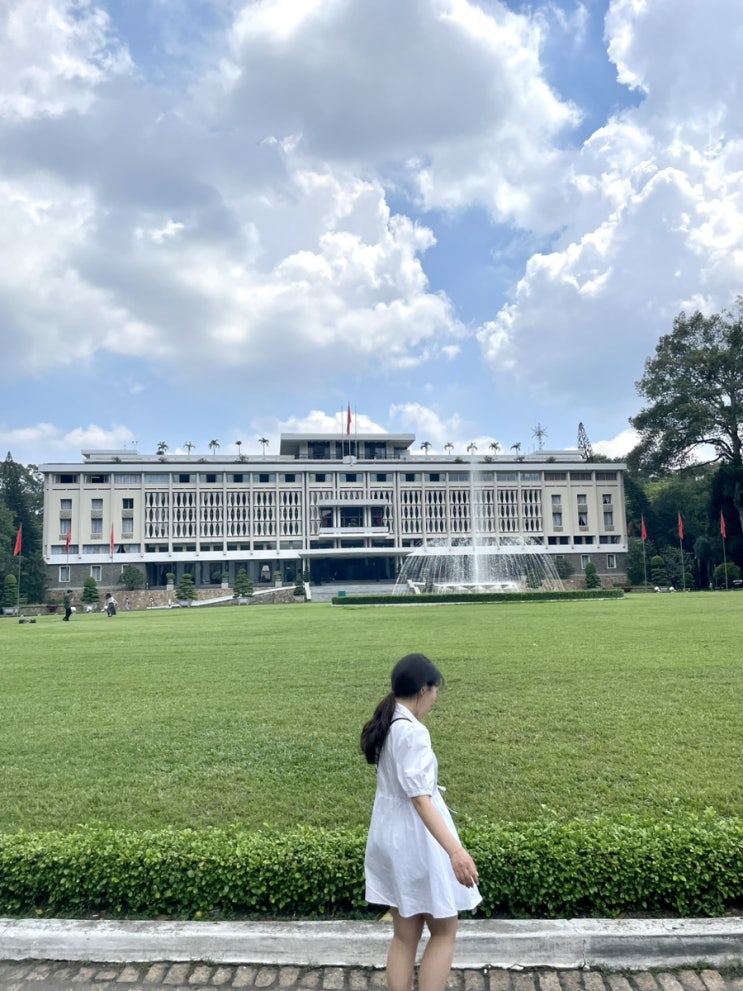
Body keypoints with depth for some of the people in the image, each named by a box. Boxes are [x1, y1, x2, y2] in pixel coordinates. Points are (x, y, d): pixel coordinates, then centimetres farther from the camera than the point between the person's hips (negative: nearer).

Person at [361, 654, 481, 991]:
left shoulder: (384, 726, 4)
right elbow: (420, 798, -30)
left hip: (389, 836, 8)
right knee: (444, 932, 11)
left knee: (404, 935, 17)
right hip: (415, 840, -8)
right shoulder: (413, 732, -24)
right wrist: (455, 850, -37)